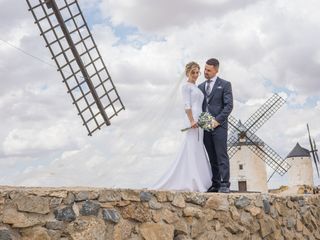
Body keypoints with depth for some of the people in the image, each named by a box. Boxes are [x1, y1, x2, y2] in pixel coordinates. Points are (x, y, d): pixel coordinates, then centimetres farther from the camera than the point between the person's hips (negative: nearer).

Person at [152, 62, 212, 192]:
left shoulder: (196, 87, 22)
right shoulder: (186, 86, -3)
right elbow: (187, 105, -13)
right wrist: (192, 121, -21)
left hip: (199, 122, 9)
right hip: (192, 120, -9)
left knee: (198, 151, 8)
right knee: (192, 150, -8)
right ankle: (194, 183, -5)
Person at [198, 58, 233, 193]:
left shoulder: (225, 85, 2)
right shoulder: (200, 87, 18)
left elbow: (229, 105, -5)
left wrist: (217, 120, -14)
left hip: (219, 126, -5)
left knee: (221, 156, -7)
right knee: (212, 158, 5)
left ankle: (225, 184, -5)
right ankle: (215, 184, 7)